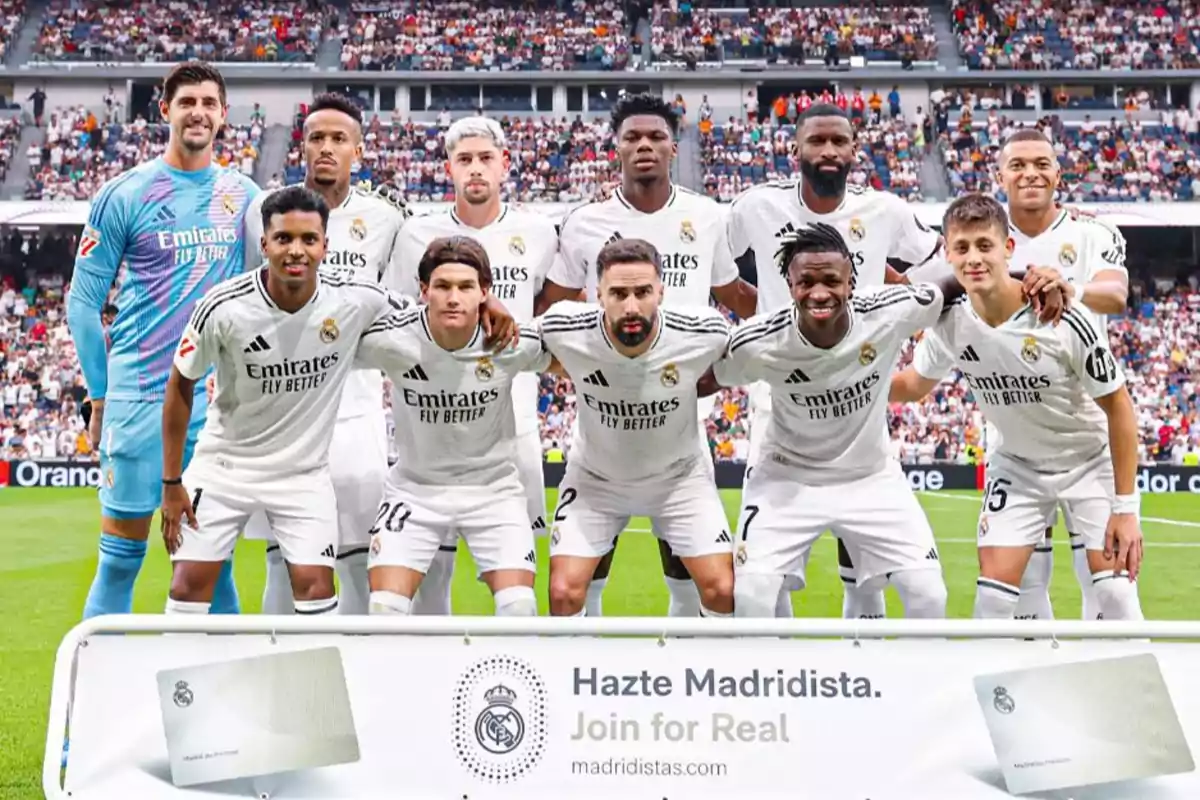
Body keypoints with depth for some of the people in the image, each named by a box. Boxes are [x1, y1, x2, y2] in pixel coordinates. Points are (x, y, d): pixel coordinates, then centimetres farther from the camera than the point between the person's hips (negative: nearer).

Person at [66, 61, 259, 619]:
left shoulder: (243, 196, 8)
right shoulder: (123, 195, -2)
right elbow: (83, 302, 1)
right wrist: (100, 394, -1)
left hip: (222, 400, 3)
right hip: (139, 398, -3)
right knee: (121, 556, 0)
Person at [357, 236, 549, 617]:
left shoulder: (514, 342, -16)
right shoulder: (391, 339, -21)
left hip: (493, 487, 0)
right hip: (415, 488, 0)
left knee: (519, 605, -12)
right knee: (385, 604, -10)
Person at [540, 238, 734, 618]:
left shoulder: (704, 333, -26)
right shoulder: (563, 329, -27)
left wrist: (681, 392, -6)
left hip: (679, 475, 0)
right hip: (595, 478, 0)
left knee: (722, 590, -8)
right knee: (564, 592, -10)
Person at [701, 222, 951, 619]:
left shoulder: (892, 312, -24)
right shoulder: (757, 343, -25)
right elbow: (703, 381, -6)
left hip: (871, 476, 2)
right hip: (788, 477, -1)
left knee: (929, 595, -4)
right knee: (749, 596, -14)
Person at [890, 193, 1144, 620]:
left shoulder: (1067, 320, -30)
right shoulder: (948, 325, -18)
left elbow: (1119, 407, -18)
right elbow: (915, 384, 5)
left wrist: (1125, 507, -18)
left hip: (1091, 460, -3)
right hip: (1017, 465, 3)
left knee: (1116, 593, -9)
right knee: (993, 594, -4)